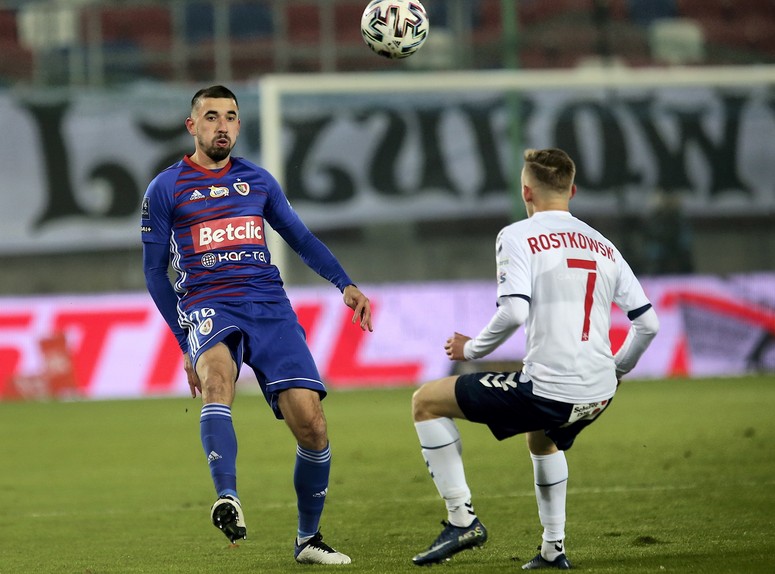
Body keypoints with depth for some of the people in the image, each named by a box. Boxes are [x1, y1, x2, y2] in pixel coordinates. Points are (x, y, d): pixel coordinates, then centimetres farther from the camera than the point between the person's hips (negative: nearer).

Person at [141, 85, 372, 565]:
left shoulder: (258, 181, 16)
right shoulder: (166, 189, 8)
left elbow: (301, 238, 25)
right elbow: (155, 271, 12)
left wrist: (345, 283, 10)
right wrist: (186, 341, 8)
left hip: (269, 307, 3)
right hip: (208, 307, -3)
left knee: (311, 425, -9)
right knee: (217, 375, -38)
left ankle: (309, 539, 9)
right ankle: (228, 500, -53)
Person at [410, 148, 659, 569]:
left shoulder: (517, 236, -2)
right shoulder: (603, 246, 17)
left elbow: (513, 312, -15)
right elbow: (647, 324, 15)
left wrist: (471, 349, 2)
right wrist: (616, 372, 31)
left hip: (547, 388, -7)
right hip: (597, 396, 7)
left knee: (426, 402, 9)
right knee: (542, 438, 41)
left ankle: (461, 518, 3)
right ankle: (553, 549, 35)